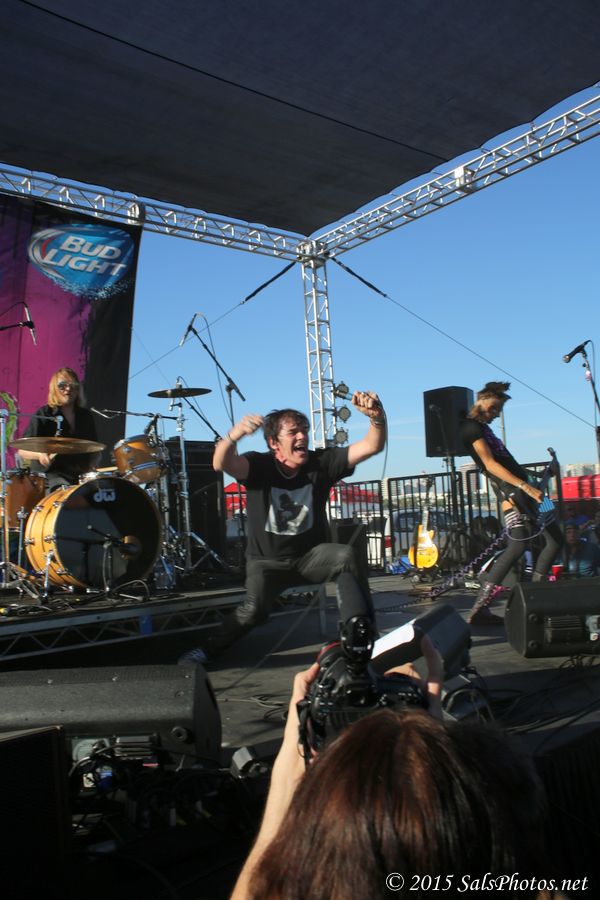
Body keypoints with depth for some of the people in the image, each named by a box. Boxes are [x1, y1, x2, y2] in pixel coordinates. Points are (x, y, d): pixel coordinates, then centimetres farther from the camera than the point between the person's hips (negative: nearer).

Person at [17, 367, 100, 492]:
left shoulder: (86, 416, 15)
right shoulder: (43, 415, 1)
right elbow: (22, 451, -3)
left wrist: (91, 466, 2)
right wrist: (40, 454, -23)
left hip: (81, 475, 5)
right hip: (51, 474, -4)